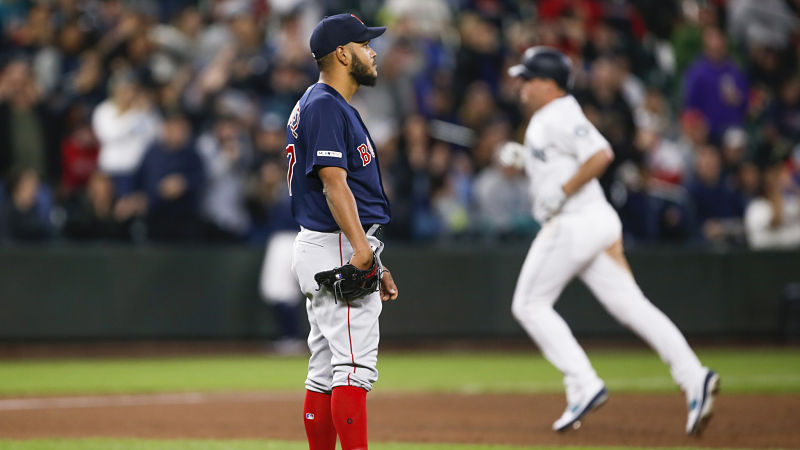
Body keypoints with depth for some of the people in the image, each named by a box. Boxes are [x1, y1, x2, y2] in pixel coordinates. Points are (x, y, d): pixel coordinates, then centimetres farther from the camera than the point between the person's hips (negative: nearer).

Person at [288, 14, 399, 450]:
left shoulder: (320, 105, 20)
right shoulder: (325, 107, -13)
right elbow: (334, 183, -23)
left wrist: (372, 261, 23)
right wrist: (361, 248, -33)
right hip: (337, 250, -11)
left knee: (325, 372, 11)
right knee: (355, 366, -14)